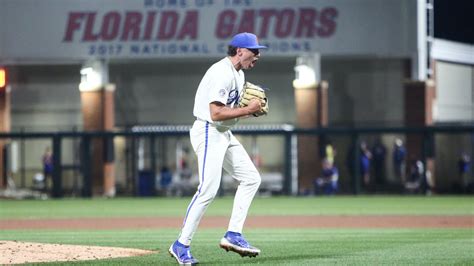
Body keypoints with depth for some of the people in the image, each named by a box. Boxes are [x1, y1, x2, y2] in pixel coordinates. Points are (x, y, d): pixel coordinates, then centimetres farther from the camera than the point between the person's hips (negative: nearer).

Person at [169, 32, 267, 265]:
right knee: (208, 189, -16)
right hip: (208, 133, -11)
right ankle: (181, 245, -10)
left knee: (251, 178, 8)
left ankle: (233, 235, 7)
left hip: (224, 135, 11)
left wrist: (252, 109, 3)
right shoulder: (222, 73, -19)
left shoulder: (238, 74, 14)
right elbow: (216, 113, -25)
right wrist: (248, 110, -19)